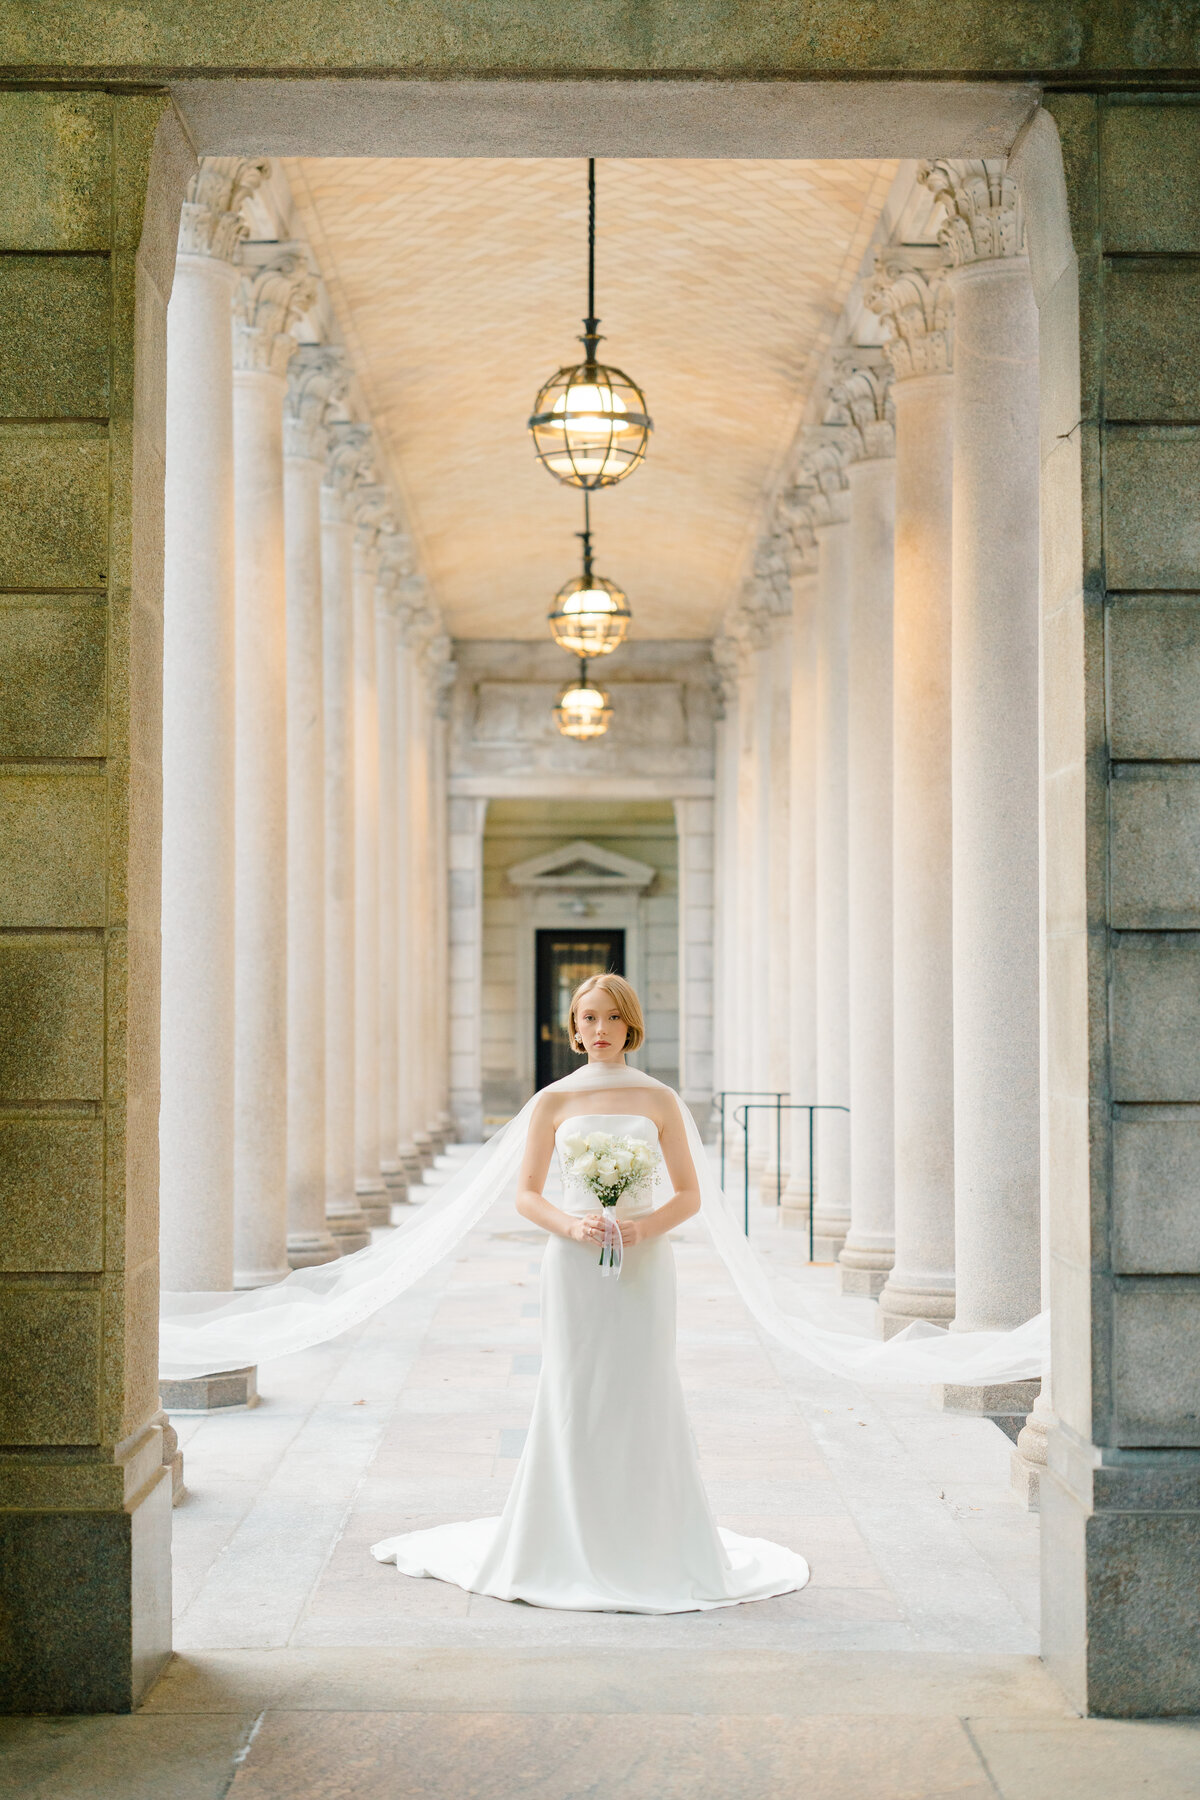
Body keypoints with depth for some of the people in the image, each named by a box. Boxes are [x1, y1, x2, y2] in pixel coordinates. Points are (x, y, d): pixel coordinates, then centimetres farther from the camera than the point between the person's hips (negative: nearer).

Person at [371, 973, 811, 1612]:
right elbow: (526, 1194, 6)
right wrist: (571, 1226, -13)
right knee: (574, 1399, -1)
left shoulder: (658, 1101, 5)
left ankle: (649, 1549, 10)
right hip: (575, 1267, 0)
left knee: (644, 1400, 0)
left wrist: (646, 1226, -12)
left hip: (642, 1265, 0)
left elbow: (689, 1194, 7)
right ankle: (574, 1551, 8)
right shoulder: (554, 1102, 5)